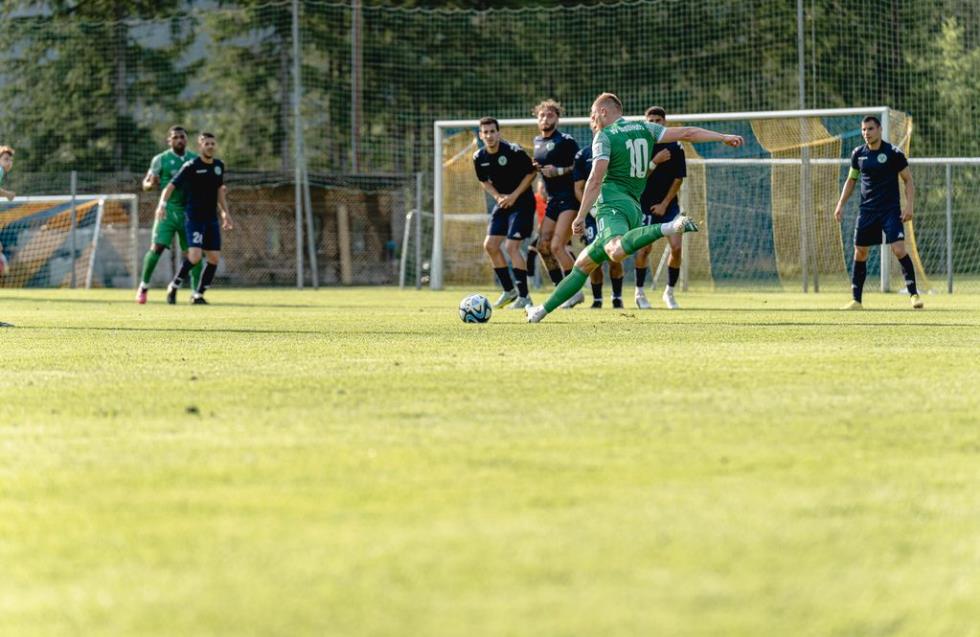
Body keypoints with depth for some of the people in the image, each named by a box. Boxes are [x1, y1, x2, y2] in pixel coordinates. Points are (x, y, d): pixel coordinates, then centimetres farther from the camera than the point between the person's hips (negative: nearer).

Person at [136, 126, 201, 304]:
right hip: (168, 208, -3)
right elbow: (145, 184, 4)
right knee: (157, 247, -13)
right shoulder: (161, 159, 1)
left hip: (189, 210, 3)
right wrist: (151, 184, -19)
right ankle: (143, 286, 2)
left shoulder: (194, 159, 10)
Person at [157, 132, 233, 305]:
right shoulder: (191, 166, -9)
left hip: (212, 219, 6)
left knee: (214, 258, 0)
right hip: (193, 218, -6)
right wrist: (162, 205, -23)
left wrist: (225, 213, 20)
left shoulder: (219, 166, 9)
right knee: (195, 256, -19)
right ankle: (174, 287, 1)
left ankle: (198, 294, 12)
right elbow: (171, 186, -9)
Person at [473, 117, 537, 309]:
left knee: (512, 246, -15)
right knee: (490, 245, 3)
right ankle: (509, 291, 18)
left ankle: (524, 296, -8)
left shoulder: (514, 152, -19)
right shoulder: (479, 158, -2)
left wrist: (514, 196, -15)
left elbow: (531, 172, -10)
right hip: (502, 204, 7)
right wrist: (498, 196, -5)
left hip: (521, 202, -7)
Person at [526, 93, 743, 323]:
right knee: (583, 264, 17)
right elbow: (686, 133, 12)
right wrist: (723, 137, 18)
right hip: (634, 208, 9)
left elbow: (595, 180, -10)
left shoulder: (604, 137, 0)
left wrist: (580, 217, -8)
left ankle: (668, 228, -49)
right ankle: (544, 310, 18)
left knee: (617, 251, -40)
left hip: (612, 203, -9)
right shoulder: (645, 129, 18)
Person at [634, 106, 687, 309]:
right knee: (644, 248, -10)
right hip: (645, 204, -1)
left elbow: (678, 179, 1)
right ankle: (639, 292, 10)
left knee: (676, 247, -11)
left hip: (667, 205, 1)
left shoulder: (675, 148, 0)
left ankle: (669, 292, 7)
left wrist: (664, 204, -5)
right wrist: (656, 161, -23)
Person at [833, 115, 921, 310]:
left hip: (891, 210, -4)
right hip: (867, 210, 4)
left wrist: (909, 206, -12)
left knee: (899, 250, -17)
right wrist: (841, 204, 11)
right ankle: (856, 300, 12)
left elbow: (908, 180, -1)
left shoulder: (893, 153, -7)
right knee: (860, 253, 4)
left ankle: (913, 294, -9)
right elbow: (851, 180, 19)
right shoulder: (858, 154, 6)